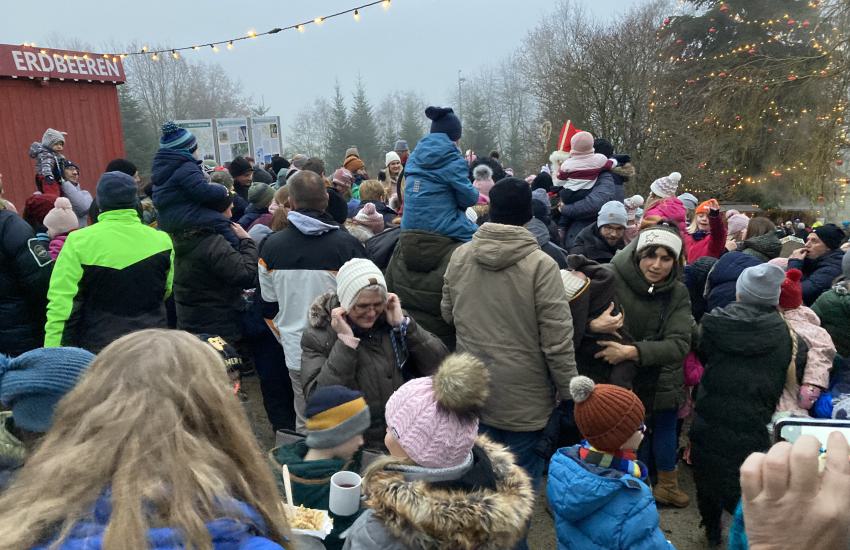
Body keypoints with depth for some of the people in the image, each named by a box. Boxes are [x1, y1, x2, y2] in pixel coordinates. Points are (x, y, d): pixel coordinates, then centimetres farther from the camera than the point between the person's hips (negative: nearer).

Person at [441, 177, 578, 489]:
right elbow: (557, 338, -16)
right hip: (525, 398, -4)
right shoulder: (540, 265, -18)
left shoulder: (459, 256, -6)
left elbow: (448, 314, 8)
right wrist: (570, 391, -3)